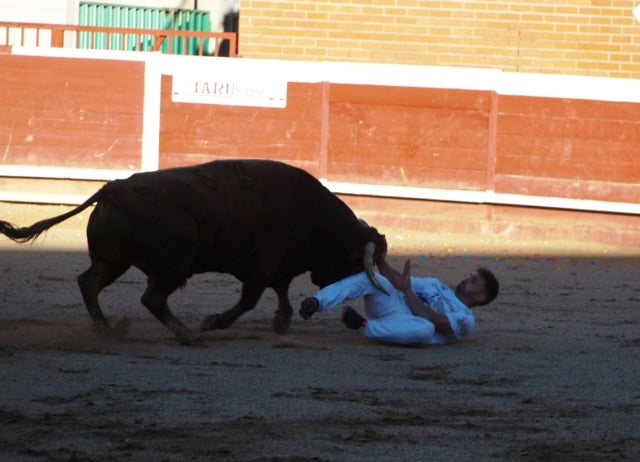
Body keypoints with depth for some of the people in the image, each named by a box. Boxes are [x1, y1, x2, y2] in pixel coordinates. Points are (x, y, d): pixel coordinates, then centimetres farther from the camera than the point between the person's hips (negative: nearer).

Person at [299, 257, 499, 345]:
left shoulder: (466, 319, 12)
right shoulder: (436, 285, 34)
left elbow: (434, 320, -8)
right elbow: (395, 279, 20)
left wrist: (407, 291, -10)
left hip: (410, 326, -5)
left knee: (426, 328, -41)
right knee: (369, 278, -23)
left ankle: (364, 326, -37)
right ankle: (318, 303, -42)